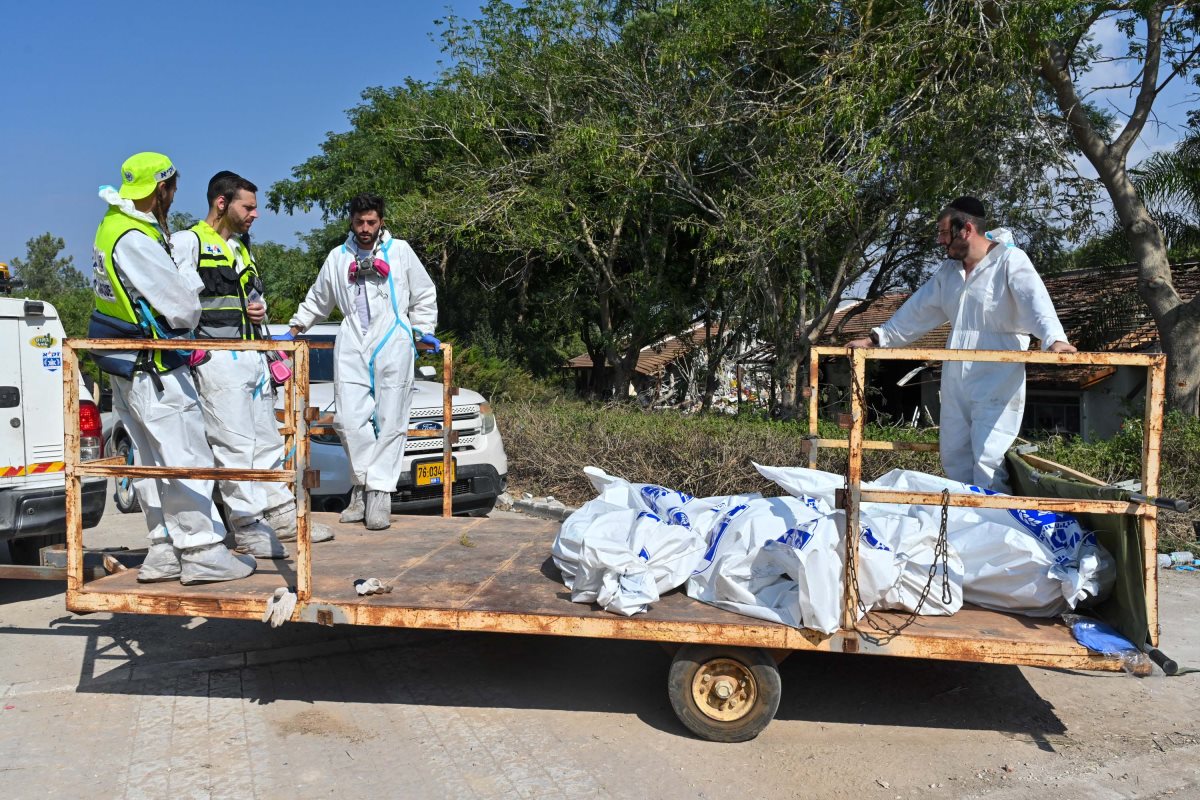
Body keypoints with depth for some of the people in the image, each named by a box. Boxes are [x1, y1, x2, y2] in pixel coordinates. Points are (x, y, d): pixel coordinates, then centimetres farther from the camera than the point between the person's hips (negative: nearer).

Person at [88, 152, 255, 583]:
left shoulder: (115, 225, 11)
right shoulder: (135, 239, -21)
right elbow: (182, 305, -19)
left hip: (129, 367, 10)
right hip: (152, 370, -10)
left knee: (153, 461, 14)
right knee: (187, 457, -4)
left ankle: (164, 551, 21)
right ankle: (202, 551, 2)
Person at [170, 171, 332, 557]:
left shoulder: (242, 247, 22)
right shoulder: (188, 242, -4)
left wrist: (260, 309, 9)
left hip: (253, 357, 9)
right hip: (217, 358, -8)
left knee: (267, 440, 13)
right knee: (234, 443, -8)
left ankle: (281, 513, 22)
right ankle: (247, 527, -2)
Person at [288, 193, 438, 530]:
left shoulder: (400, 251, 12)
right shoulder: (337, 257, 19)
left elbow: (424, 294, 17)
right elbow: (317, 300, 30)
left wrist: (423, 331, 9)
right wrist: (295, 329, 28)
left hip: (392, 344, -2)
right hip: (351, 348, 2)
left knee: (390, 421, -7)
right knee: (350, 420, -9)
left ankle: (379, 492, -4)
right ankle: (364, 484, 4)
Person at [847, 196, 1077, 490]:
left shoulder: (1010, 260, -7)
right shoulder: (948, 271, 16)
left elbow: (1035, 300, -22)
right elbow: (918, 310, 21)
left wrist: (1054, 338, -40)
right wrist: (878, 338, 16)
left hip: (998, 381, -7)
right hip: (956, 381, 8)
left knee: (988, 460, -12)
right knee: (953, 455, 10)